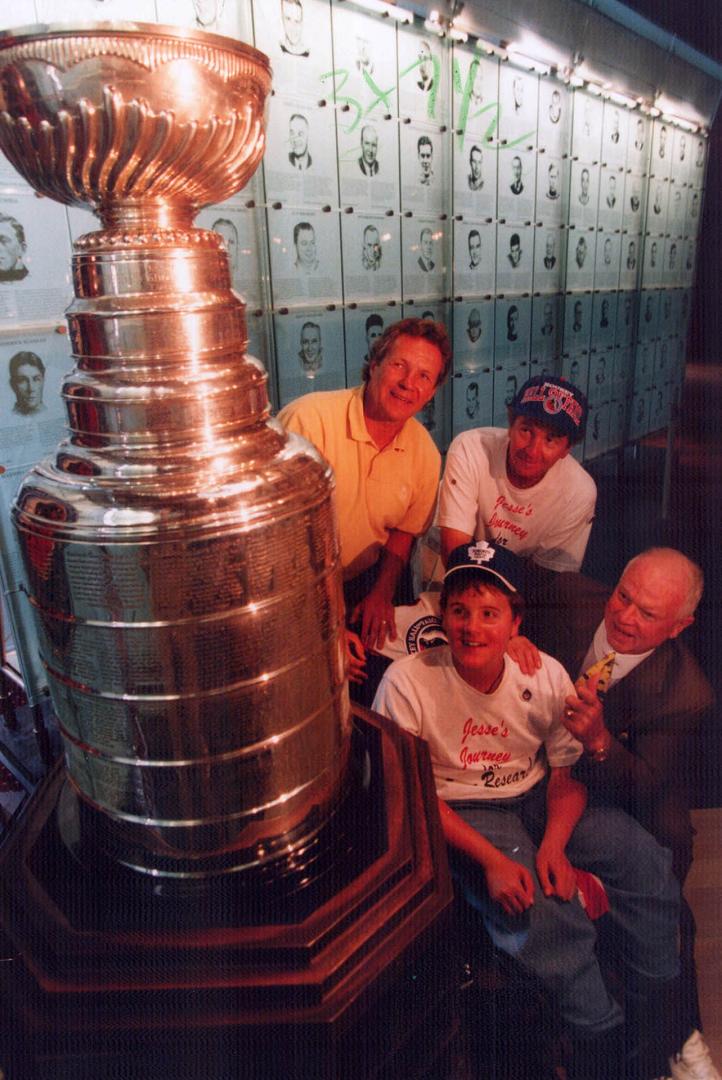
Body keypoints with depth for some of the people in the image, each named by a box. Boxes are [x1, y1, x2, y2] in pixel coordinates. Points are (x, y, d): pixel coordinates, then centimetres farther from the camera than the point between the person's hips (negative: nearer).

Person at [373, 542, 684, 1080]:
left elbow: (567, 775, 0)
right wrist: (492, 859, -21)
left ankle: (657, 1021, 15)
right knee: (536, 909, -26)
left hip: (538, 798, 4)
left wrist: (553, 843, -18)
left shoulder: (546, 675, -10)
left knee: (648, 862, -10)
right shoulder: (407, 683, -21)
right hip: (461, 816, -4)